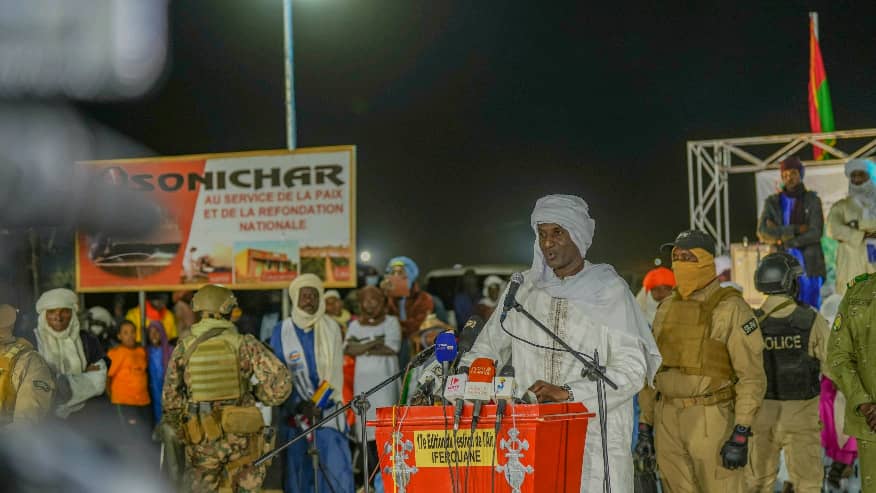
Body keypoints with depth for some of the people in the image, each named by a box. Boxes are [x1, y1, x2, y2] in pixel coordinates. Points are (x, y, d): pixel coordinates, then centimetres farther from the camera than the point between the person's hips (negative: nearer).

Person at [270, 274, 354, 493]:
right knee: (298, 471, 0)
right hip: (294, 415, -1)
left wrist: (320, 403, -11)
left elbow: (336, 371, 2)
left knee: (336, 466, -7)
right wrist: (299, 405, -14)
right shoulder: (282, 331, 0)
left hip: (328, 412, 1)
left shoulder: (331, 328, 5)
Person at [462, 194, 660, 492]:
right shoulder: (524, 290, 13)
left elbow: (632, 369, -7)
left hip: (595, 434, -3)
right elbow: (489, 347, 12)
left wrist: (567, 392, -16)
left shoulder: (609, 290, 1)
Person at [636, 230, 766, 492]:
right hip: (667, 422, 6)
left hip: (711, 420, -6)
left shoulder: (730, 309, -8)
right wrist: (645, 427, 13)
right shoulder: (666, 309, 11)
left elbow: (752, 376, -11)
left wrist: (741, 435, -16)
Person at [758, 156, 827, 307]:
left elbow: (816, 233, -7)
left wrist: (783, 239, -9)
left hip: (809, 266, -1)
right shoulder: (772, 202, 8)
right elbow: (763, 232, -6)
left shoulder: (812, 200, 5)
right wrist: (795, 229, -11)